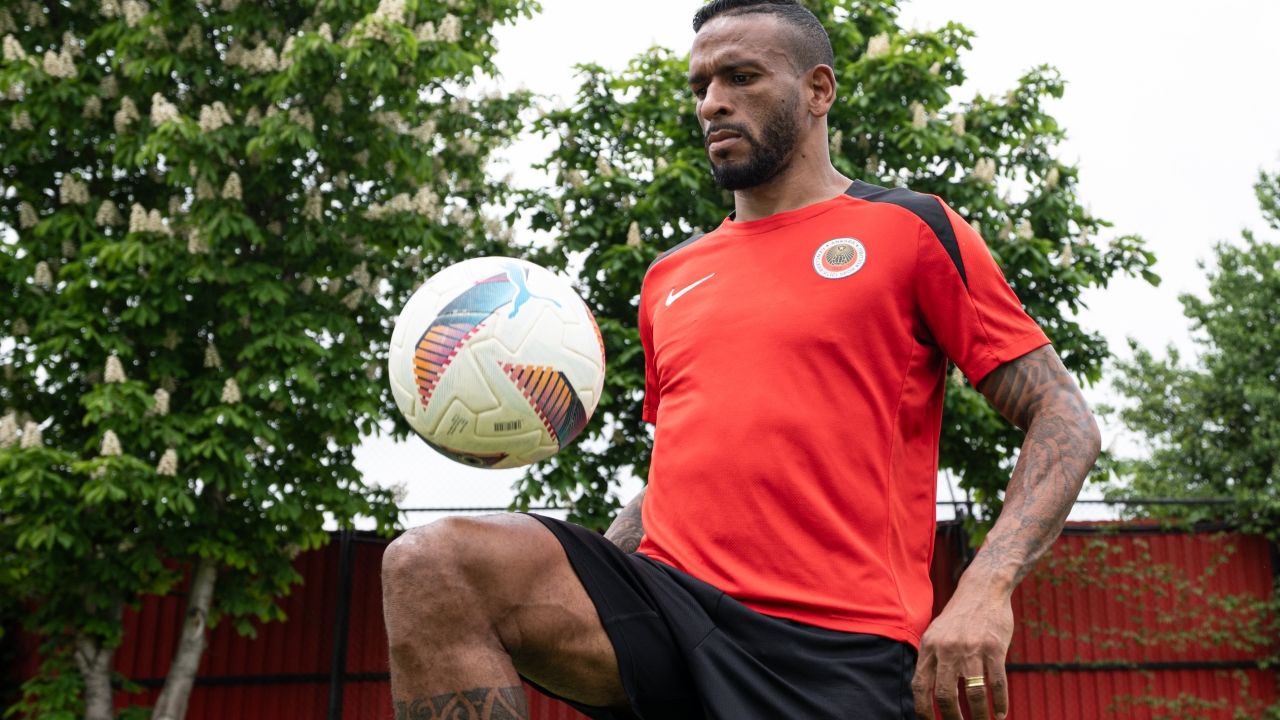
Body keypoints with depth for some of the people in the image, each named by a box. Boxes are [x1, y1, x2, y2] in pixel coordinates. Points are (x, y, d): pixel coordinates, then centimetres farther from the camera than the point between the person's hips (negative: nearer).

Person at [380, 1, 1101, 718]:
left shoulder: (913, 230, 6)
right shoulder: (669, 276, 21)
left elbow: (1066, 421, 3)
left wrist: (983, 589, -15)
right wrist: (571, 580, 12)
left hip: (831, 651, -4)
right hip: (669, 606, 5)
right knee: (429, 563, -21)